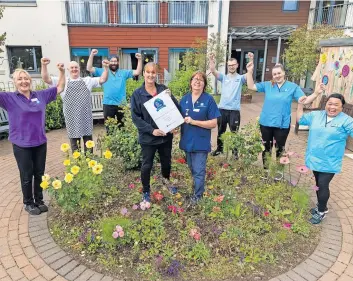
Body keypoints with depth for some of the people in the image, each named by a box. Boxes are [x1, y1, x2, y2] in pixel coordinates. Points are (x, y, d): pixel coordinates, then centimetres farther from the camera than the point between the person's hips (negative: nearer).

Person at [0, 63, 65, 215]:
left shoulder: (40, 95, 3)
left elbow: (60, 88, 11)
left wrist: (62, 72, 0)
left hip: (40, 142, 3)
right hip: (21, 145, -3)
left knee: (39, 174, 14)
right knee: (27, 176, 9)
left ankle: (39, 200, 31)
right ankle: (28, 203, 28)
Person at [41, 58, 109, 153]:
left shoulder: (87, 80, 9)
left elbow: (102, 80, 4)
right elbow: (46, 79, -3)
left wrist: (106, 68, -10)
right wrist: (44, 66, -18)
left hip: (86, 117, 1)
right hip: (72, 118, -1)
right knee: (74, 144, 10)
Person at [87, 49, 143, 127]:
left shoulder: (124, 72, 8)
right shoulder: (103, 71, 7)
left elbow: (137, 72, 2)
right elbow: (89, 68, 1)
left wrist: (139, 59, -10)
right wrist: (92, 55, -9)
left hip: (121, 104, 1)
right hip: (108, 104, -1)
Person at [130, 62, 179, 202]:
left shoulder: (163, 89, 0)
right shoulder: (137, 94, -6)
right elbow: (135, 117, -9)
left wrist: (170, 97, -19)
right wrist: (151, 130, -19)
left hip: (166, 135, 3)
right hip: (148, 137, -3)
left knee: (166, 162, 20)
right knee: (147, 165, 8)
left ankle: (166, 180, 51)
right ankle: (146, 191, 30)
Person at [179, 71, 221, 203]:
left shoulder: (209, 99, -10)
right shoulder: (185, 99, 4)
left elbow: (213, 123, -13)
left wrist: (194, 122, -21)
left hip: (201, 142, -5)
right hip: (187, 140, 5)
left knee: (199, 171, 2)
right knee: (192, 169, 20)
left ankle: (197, 196, 19)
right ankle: (197, 189, 40)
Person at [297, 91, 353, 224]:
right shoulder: (315, 115, 4)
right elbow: (300, 119, 12)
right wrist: (300, 105, 0)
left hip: (329, 163, -4)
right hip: (314, 158, 5)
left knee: (323, 186, -1)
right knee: (318, 184, 18)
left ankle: (321, 211, 18)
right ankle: (321, 206, 36)